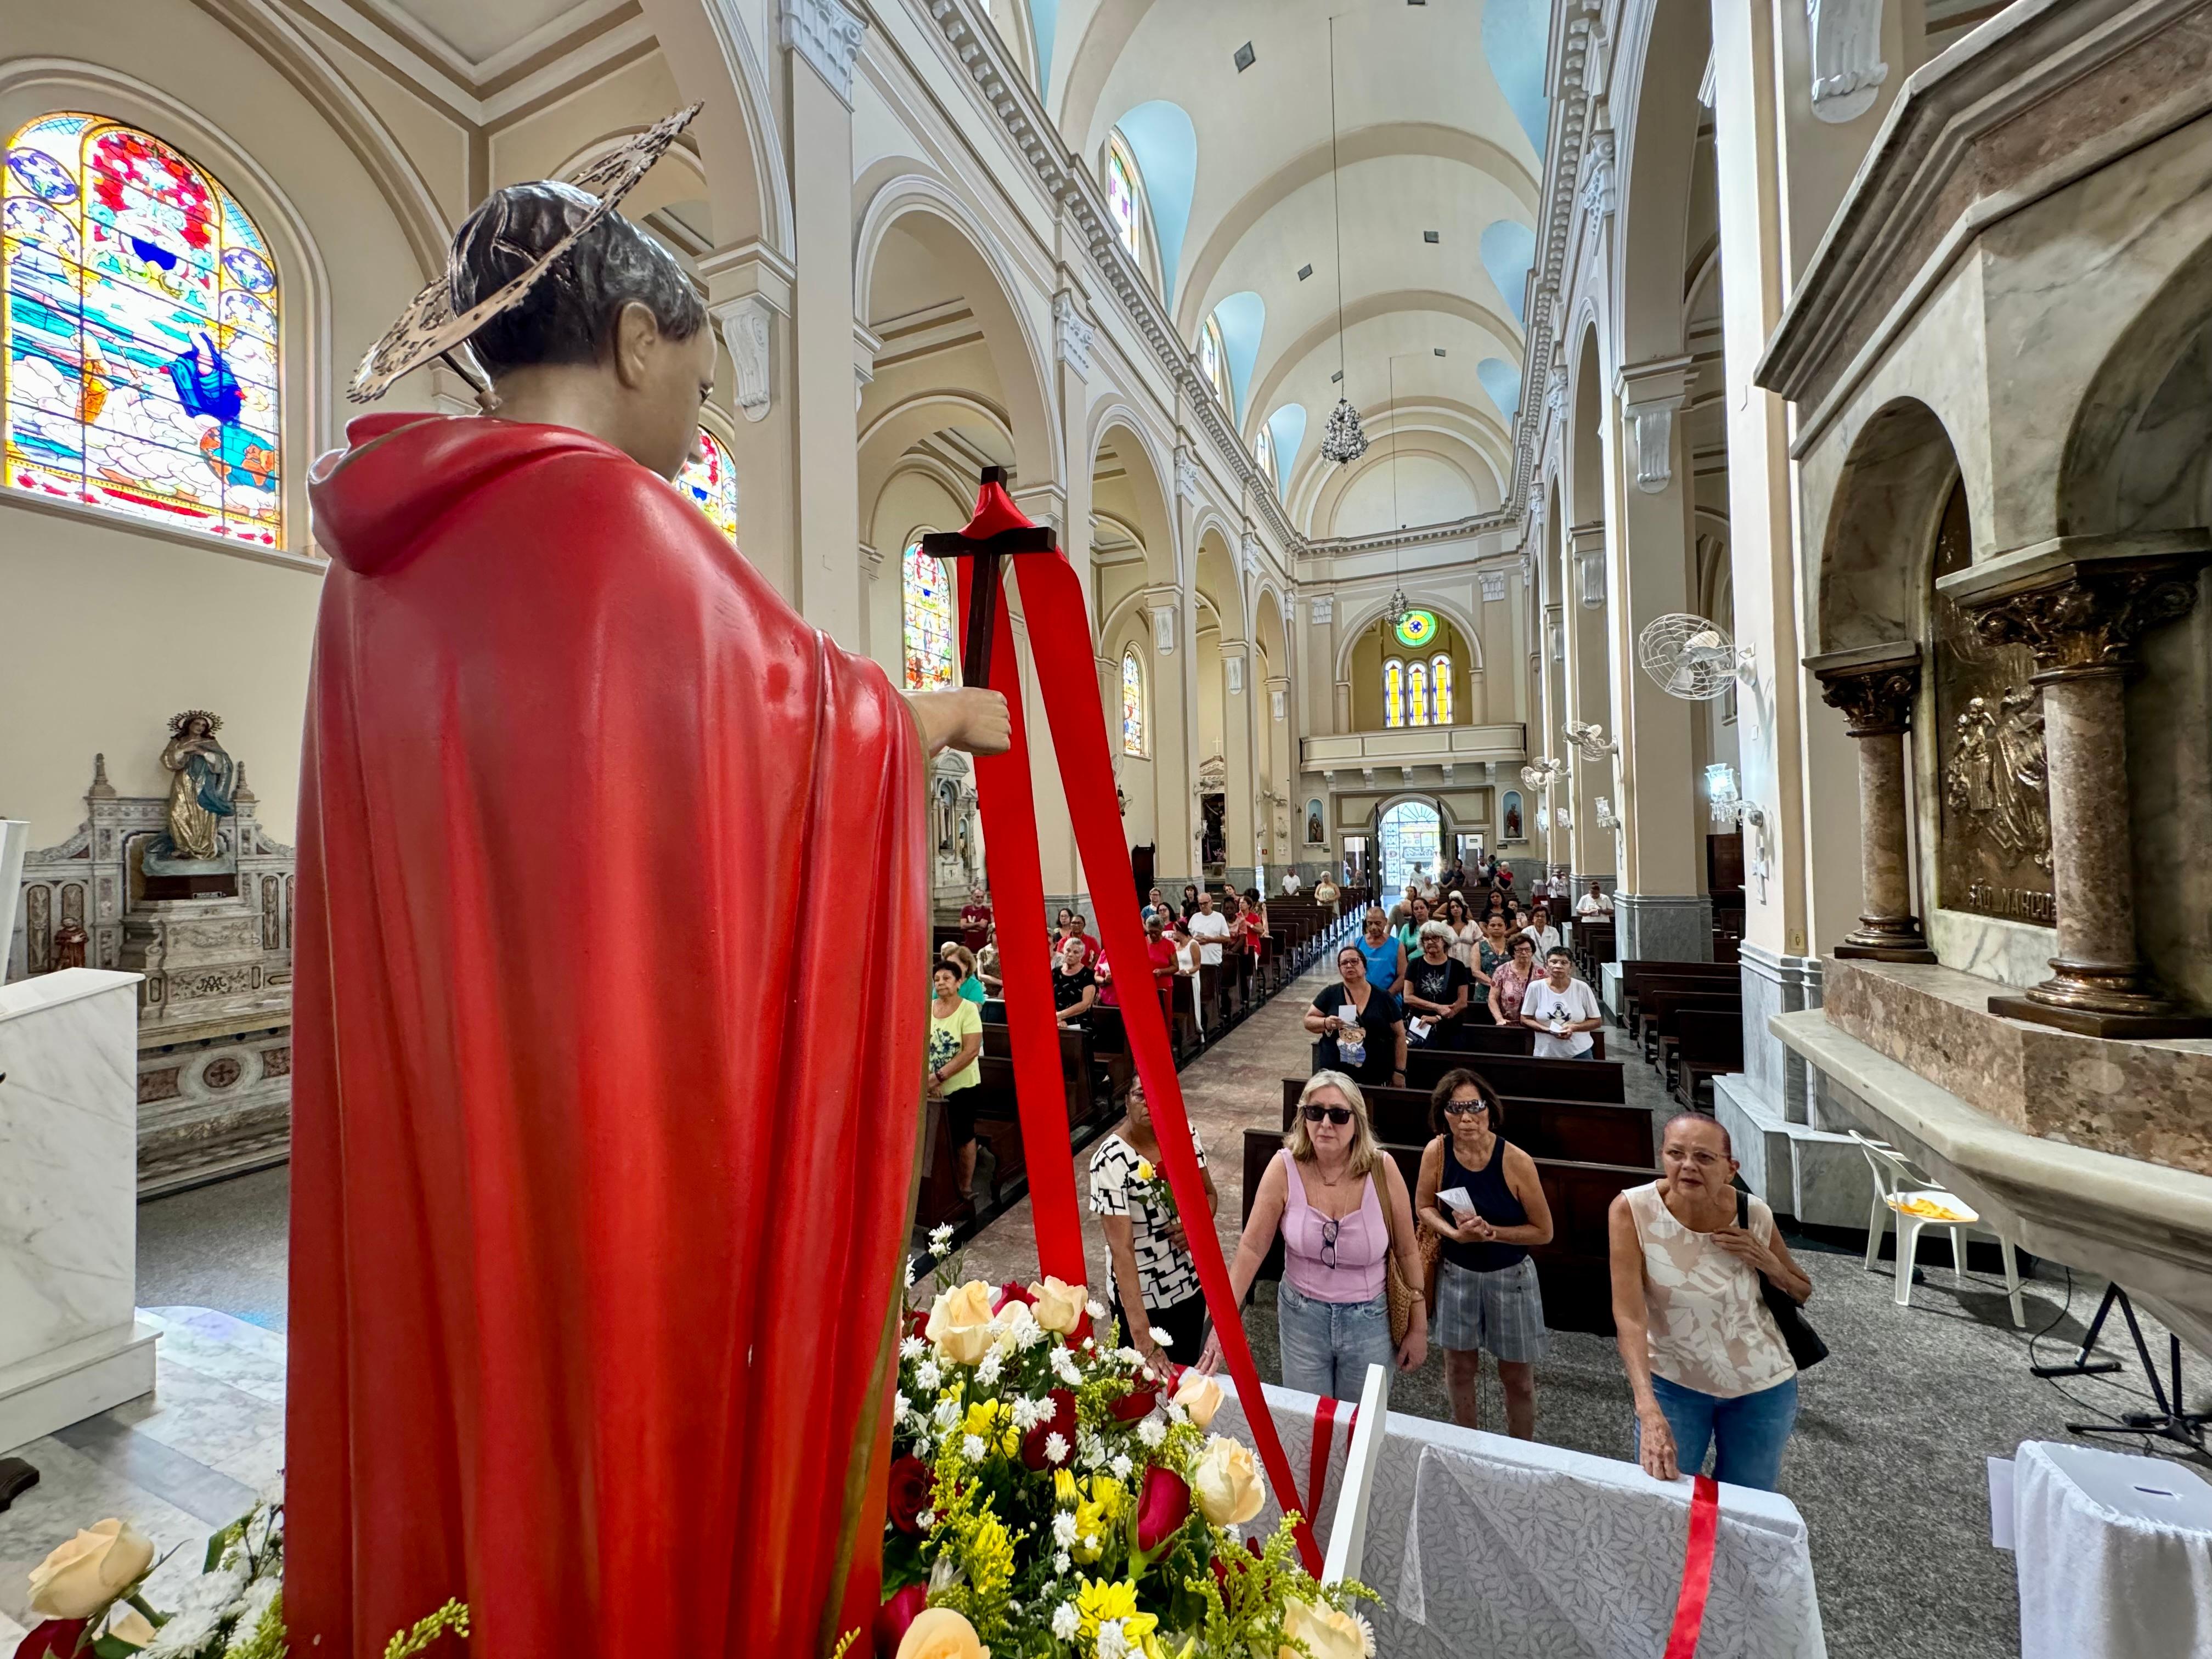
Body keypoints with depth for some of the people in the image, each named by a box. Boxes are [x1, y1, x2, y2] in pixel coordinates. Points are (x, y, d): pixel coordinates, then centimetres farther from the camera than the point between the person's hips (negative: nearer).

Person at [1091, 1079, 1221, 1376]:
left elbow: (1209, 1194, 5)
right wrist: (1141, 1334, -33)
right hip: (1141, 1296, -4)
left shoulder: (1185, 1134, -10)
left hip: (1191, 1283, 5)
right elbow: (1121, 1249, -28)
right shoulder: (1111, 1161, -26)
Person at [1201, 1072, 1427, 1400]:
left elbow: (1407, 1251, -5)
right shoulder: (1285, 1167, -19)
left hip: (1368, 1319, 0)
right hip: (1301, 1316, 0)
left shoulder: (1382, 1168, -18)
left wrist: (1419, 1327, 1)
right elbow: (1253, 1247, -13)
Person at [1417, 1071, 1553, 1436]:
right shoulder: (1436, 1152, -18)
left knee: (1517, 1378, 14)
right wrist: (1455, 1233, -20)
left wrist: (1491, 1231, -24)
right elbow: (1424, 1207, -2)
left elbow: (1543, 1231, -12)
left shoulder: (1516, 1161, -24)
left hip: (1510, 1276, -2)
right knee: (1460, 1368, 20)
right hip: (1456, 1273, 2)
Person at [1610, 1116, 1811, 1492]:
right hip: (1672, 1384, -2)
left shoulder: (1754, 1215, -15)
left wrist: (1768, 1263, -17)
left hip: (1761, 1387, 2)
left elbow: (1802, 1293, 4)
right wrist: (1649, 1412, -37)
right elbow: (1628, 1316, -27)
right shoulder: (1631, 1209, -24)